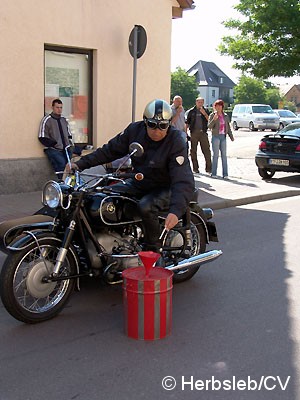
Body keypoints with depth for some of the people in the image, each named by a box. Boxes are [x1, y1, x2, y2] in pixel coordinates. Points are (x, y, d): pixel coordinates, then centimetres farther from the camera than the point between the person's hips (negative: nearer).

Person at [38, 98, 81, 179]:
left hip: (66, 149, 5)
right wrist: (54, 144, -12)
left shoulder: (64, 120, 19)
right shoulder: (46, 120, 0)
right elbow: (42, 138, -5)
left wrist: (70, 144, 11)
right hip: (53, 150, -5)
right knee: (61, 163, -30)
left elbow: (69, 135, 29)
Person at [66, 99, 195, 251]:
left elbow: (183, 180, -33)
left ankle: (153, 249, -12)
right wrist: (80, 164, -8)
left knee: (146, 207, -35)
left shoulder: (176, 142, -24)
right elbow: (110, 150, 2)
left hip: (164, 188, -6)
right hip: (138, 183, 6)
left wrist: (175, 211, -49)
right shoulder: (135, 130, -7)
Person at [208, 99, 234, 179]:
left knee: (224, 155, 1)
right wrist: (214, 119, -20)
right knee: (215, 155, -3)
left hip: (223, 137, 4)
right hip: (215, 137, -3)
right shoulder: (212, 115, 1)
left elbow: (228, 127, 17)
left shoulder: (225, 116, 13)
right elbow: (209, 126, -6)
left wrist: (231, 136, 9)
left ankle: (225, 174, 2)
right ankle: (214, 173, 1)